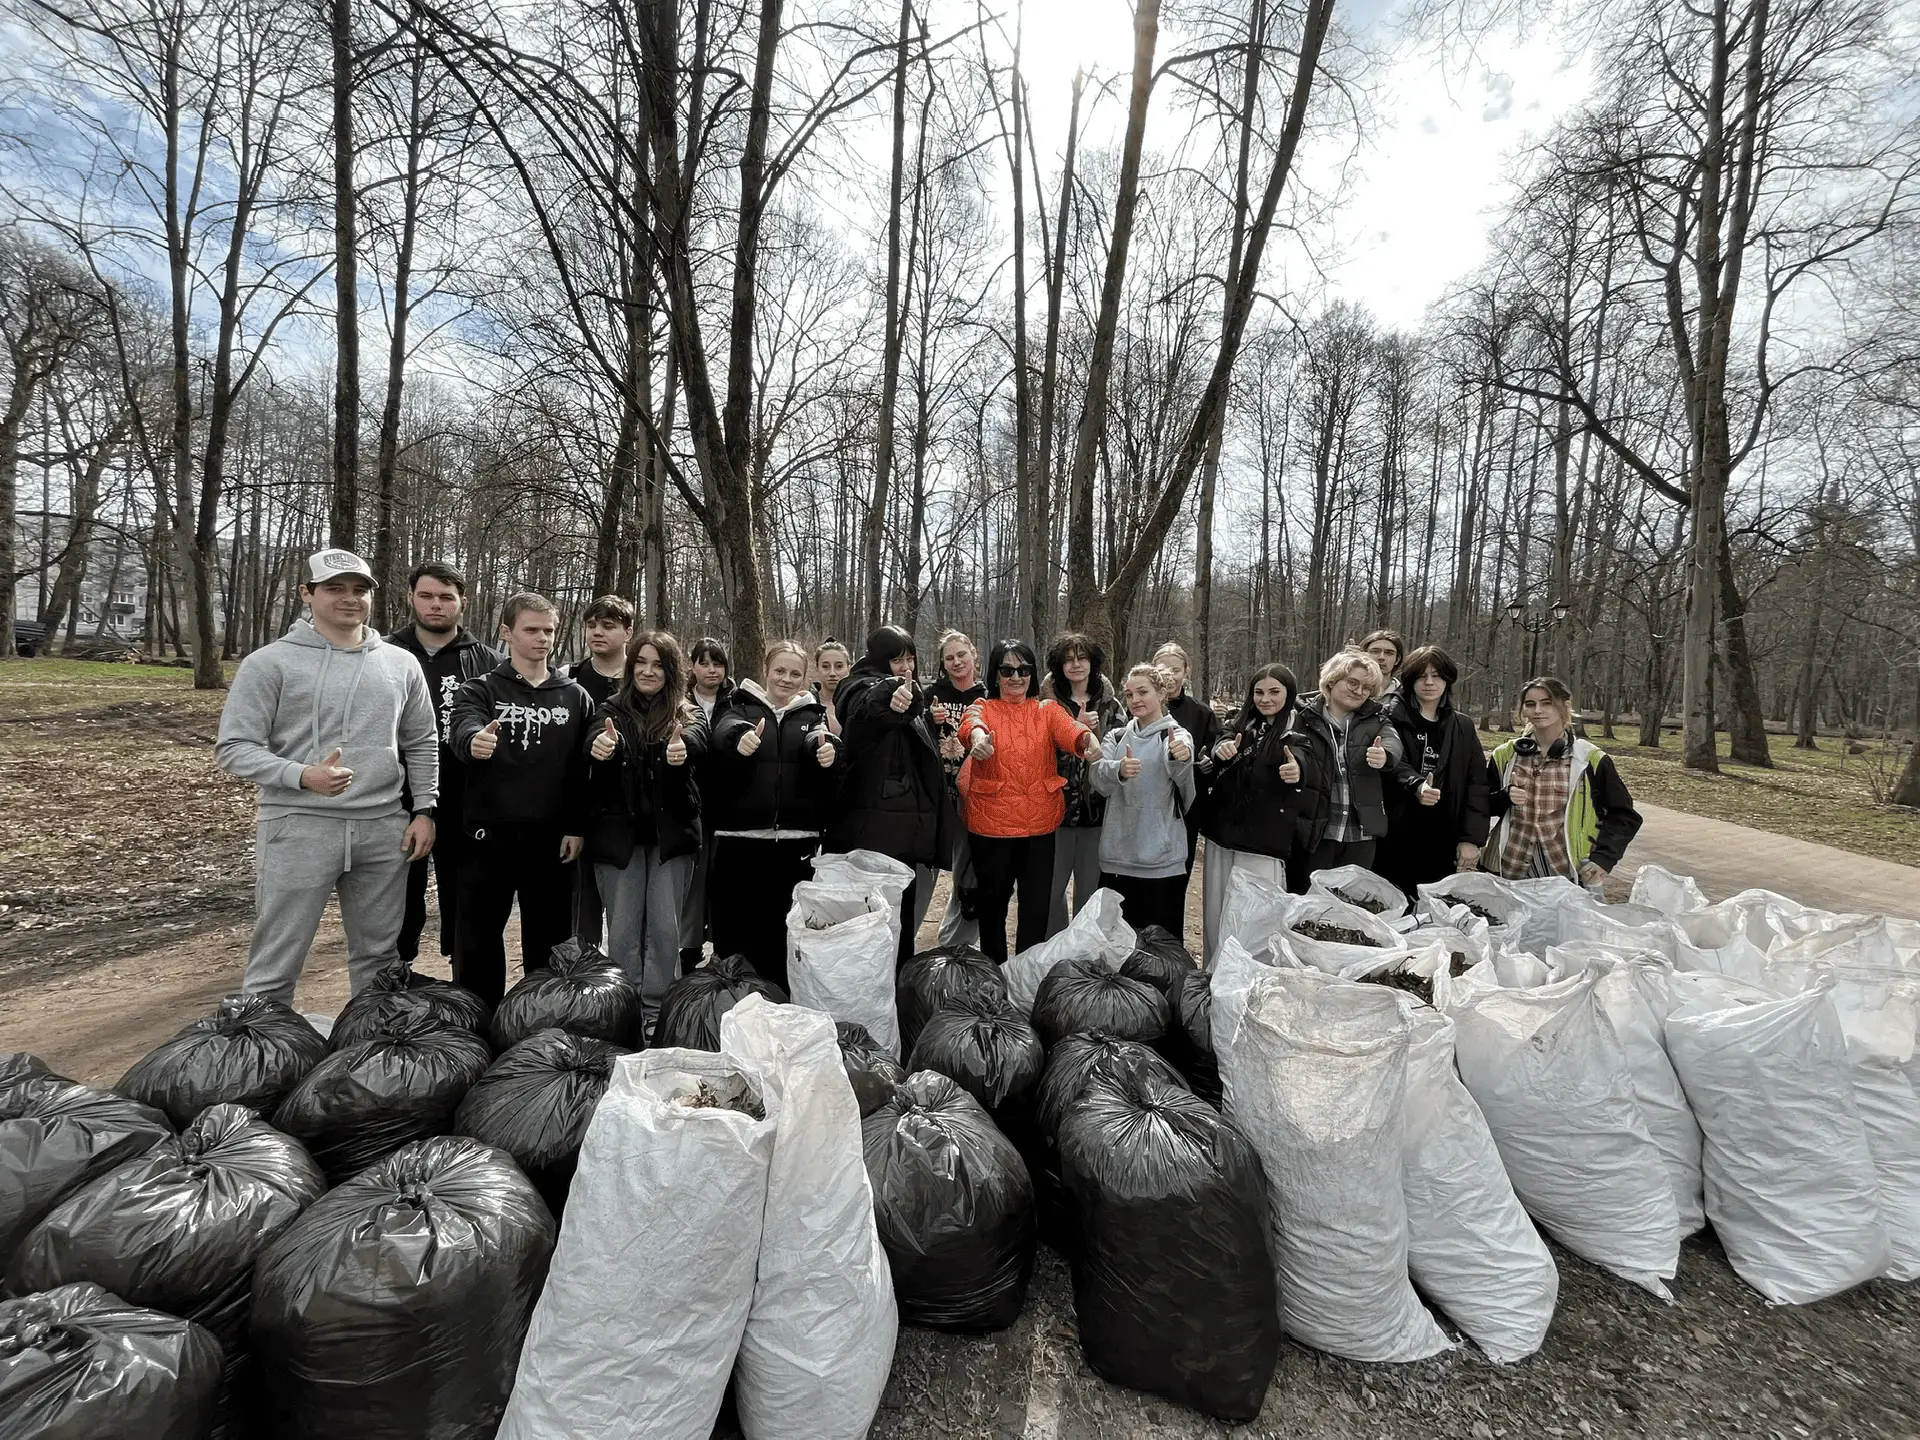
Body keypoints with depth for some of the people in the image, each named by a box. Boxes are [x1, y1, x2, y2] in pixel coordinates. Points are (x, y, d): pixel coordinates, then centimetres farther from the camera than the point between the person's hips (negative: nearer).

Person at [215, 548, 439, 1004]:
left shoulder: (401, 664, 9)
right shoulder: (270, 662, -3)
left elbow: (422, 744, 13)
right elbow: (234, 747, -6)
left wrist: (424, 810, 6)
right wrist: (302, 776, -22)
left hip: (384, 829, 4)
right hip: (298, 826, -3)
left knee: (378, 954, 14)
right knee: (277, 962, 3)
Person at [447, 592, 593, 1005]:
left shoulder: (575, 697, 8)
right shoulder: (480, 690, 3)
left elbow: (584, 768, 5)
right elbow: (463, 732, -18)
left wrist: (577, 828, -2)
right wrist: (475, 740, -42)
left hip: (552, 842, 1)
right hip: (488, 838, -1)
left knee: (548, 944, 10)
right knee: (478, 944, 7)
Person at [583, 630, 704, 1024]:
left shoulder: (688, 715, 5)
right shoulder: (613, 710, 6)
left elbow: (697, 740, -19)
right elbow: (598, 740, -17)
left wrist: (683, 748, -44)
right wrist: (602, 745, -42)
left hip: (671, 831, 0)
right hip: (619, 830, 0)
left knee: (665, 926, 3)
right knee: (623, 927, 5)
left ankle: (655, 1009, 15)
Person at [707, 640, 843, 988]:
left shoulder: (812, 715, 13)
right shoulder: (743, 708, 8)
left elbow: (823, 747, -7)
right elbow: (723, 733, -15)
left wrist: (829, 754, -32)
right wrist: (740, 737, -39)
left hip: (796, 841, 1)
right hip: (740, 839, -1)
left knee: (783, 931, 6)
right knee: (734, 928, 3)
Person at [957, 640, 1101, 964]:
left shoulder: (1047, 710, 5)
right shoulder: (983, 708, 1)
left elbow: (1069, 728, -17)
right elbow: (970, 724, -24)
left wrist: (1089, 738, -41)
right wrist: (978, 736, -49)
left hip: (1040, 826, 1)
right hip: (990, 825, -1)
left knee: (1036, 910, 5)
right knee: (992, 904, 14)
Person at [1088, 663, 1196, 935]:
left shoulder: (1175, 734, -1)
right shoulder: (1116, 736, 10)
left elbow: (1179, 771, -25)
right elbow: (1097, 777, -10)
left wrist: (1181, 757, -49)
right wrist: (1119, 770, -32)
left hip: (1162, 859, -3)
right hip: (1116, 856, 4)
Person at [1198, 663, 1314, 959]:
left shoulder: (1298, 733, -2)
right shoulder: (1242, 724, 11)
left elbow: (1301, 759, -21)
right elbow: (1222, 742, -6)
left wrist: (1297, 772, -45)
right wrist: (1222, 748, -30)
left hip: (1262, 842, -4)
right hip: (1222, 833, 5)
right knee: (1213, 915, 10)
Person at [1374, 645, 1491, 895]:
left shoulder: (1464, 727, 11)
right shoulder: (1392, 719, 2)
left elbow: (1477, 785, 7)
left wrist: (1471, 838, -1)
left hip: (1443, 840, 2)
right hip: (1394, 837, -2)